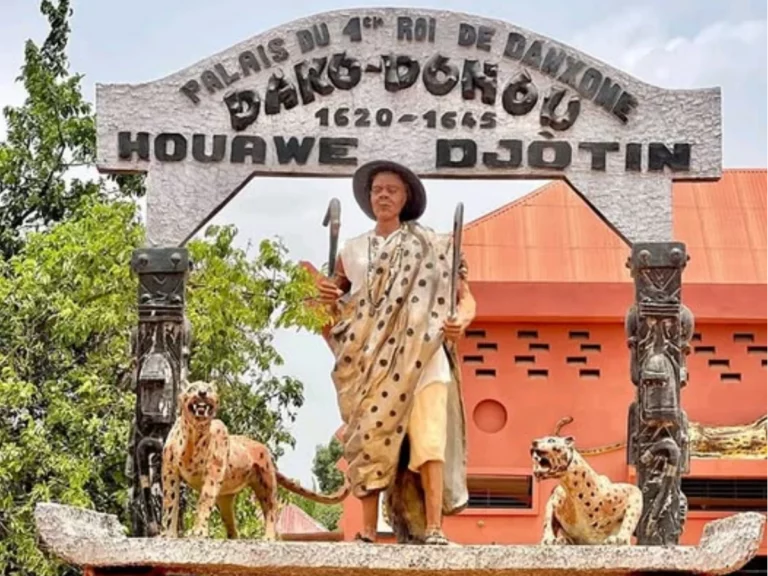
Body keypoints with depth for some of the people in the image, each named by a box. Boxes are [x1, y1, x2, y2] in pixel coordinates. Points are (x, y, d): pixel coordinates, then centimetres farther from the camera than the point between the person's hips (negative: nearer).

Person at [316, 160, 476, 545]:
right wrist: (328, 298, -1)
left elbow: (466, 298, 5)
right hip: (368, 363, 3)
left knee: (429, 439, -15)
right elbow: (336, 312, 21)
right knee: (369, 441, -2)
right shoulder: (352, 252, 15)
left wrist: (460, 320, -16)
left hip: (422, 358, -3)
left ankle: (433, 529, -18)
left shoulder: (430, 247, 7)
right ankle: (368, 533, 0)